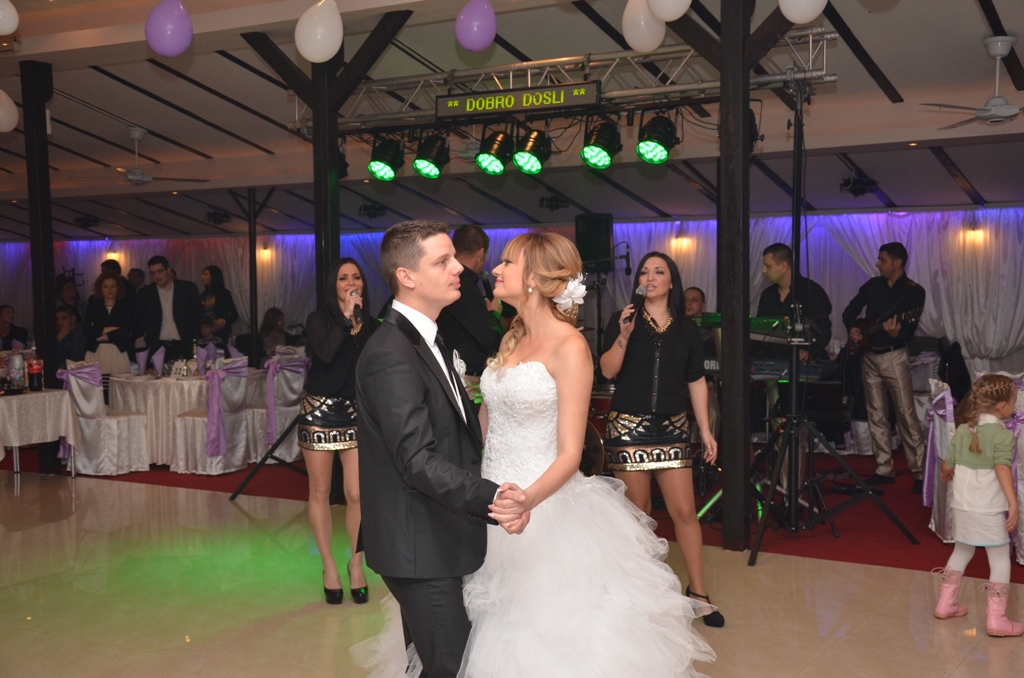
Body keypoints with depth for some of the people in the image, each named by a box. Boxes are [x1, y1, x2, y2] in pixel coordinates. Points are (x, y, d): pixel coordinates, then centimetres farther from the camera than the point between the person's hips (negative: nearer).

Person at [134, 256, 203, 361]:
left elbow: (198, 316, 7)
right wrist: (144, 335, 4)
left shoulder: (188, 288, 4)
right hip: (157, 347, 1)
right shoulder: (145, 293, 7)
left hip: (184, 347, -1)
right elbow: (139, 321, 15)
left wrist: (194, 340, 1)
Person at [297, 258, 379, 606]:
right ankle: (329, 566, 20)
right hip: (320, 411, -2)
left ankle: (357, 562, 17)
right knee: (320, 492, 6)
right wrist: (347, 318, -20)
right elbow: (325, 353, -23)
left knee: (356, 494, -3)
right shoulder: (319, 319, -2)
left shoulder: (371, 325, 6)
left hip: (356, 414, 2)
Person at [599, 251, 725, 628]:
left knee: (684, 510, -2)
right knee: (637, 511, 3)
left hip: (672, 427, 2)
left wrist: (705, 429, 5)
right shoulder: (623, 319, 2)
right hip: (628, 426, -1)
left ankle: (697, 590, 9)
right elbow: (608, 370, -7)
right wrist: (623, 336, -21)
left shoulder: (686, 328, 8)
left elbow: (696, 381, 9)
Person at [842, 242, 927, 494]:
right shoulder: (873, 285, 8)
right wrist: (852, 329, -4)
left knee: (906, 414, -8)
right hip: (869, 356, 5)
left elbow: (909, 329, -13)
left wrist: (895, 334, -34)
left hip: (893, 356, -5)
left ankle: (919, 471, -3)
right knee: (876, 414, 8)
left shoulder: (914, 292, -6)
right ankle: (885, 470, 15)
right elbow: (850, 311, 15)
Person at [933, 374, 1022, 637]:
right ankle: (996, 618, 3)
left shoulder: (962, 431, 6)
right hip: (990, 509, -6)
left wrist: (946, 475, 33)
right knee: (1000, 559, 4)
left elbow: (947, 465, 11)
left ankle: (945, 604, 28)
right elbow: (1002, 468, -23)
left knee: (962, 552, 22)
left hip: (962, 505, 6)